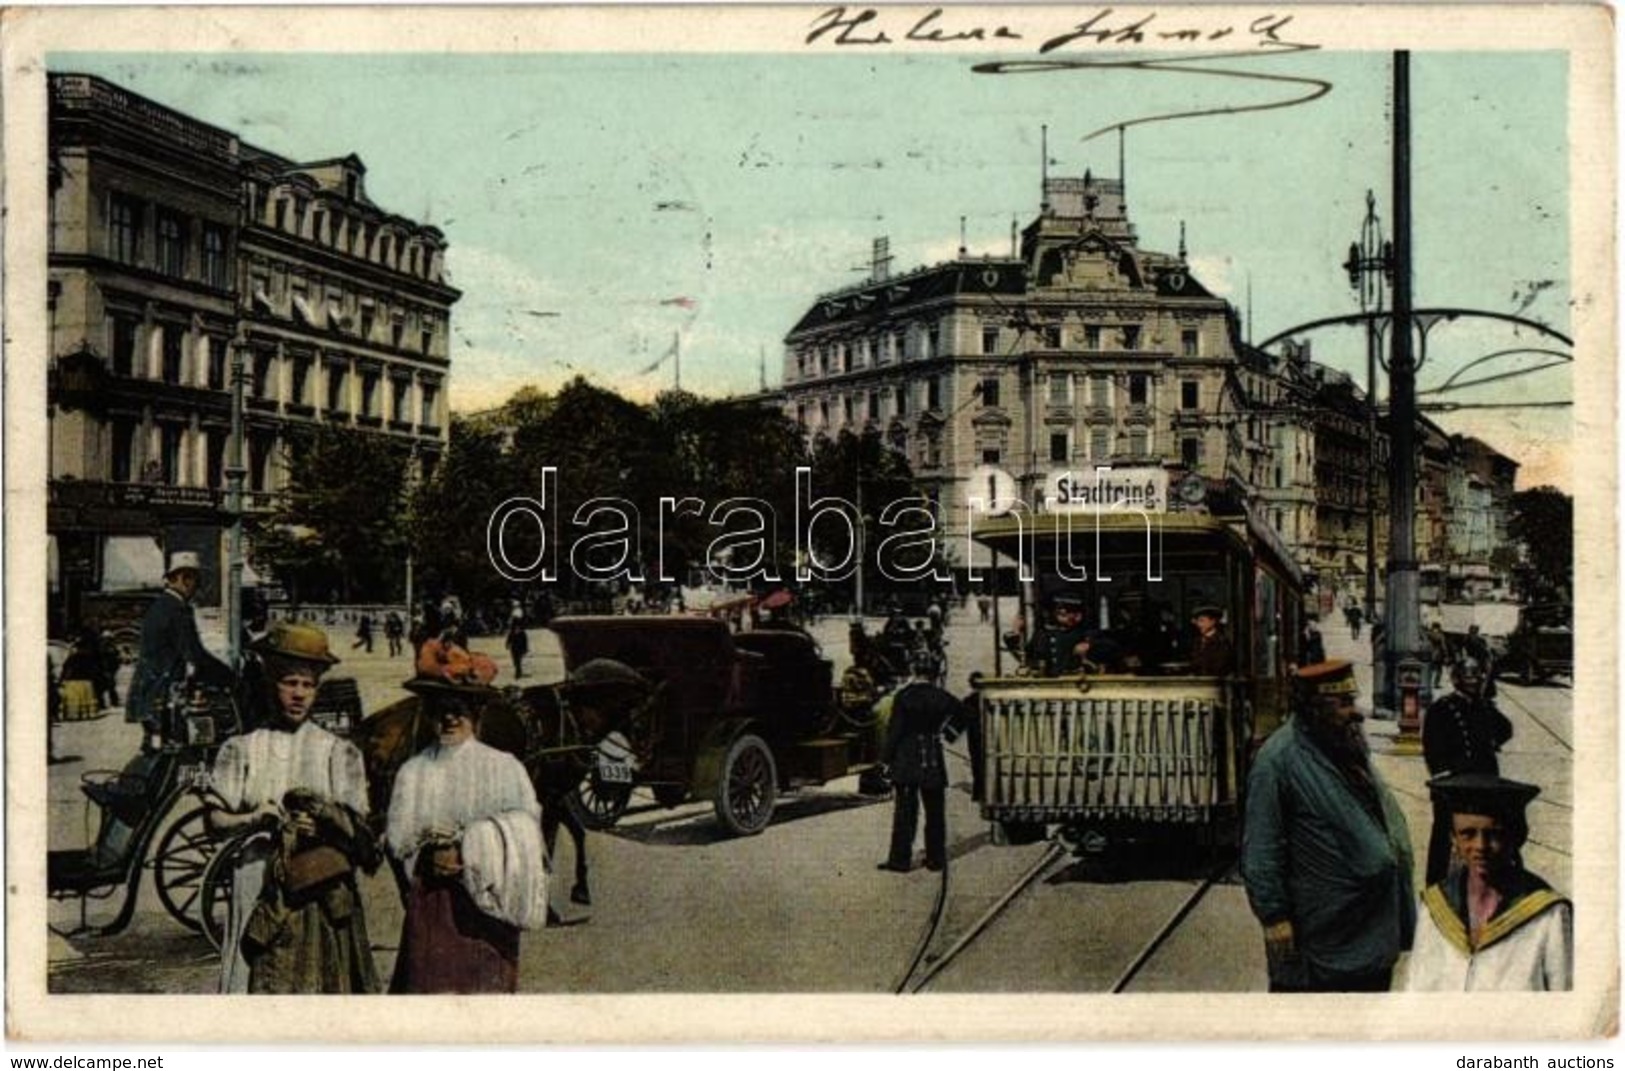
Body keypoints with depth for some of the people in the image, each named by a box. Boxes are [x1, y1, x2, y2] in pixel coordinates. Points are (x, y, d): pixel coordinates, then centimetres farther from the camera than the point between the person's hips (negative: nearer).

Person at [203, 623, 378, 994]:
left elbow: (357, 829, -1)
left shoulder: (339, 752, 4)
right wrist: (257, 818, -14)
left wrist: (324, 812, -20)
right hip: (260, 893, 1)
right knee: (262, 982, -1)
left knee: (324, 976, -2)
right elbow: (214, 819, 3)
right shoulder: (241, 750, 7)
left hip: (323, 893, 0)